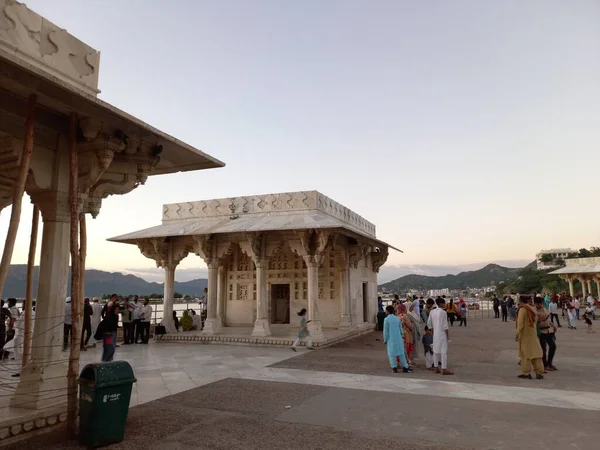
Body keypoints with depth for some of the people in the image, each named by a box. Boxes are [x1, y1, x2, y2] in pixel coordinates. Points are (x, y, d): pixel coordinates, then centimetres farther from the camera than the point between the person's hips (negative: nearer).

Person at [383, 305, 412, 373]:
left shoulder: (386, 319, -10)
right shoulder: (398, 318, 3)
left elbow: (385, 331, -8)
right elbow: (401, 329, 9)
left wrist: (385, 340, 2)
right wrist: (402, 337, 21)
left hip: (391, 339, -4)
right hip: (398, 338, 4)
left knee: (391, 353, 6)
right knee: (401, 353, 11)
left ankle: (394, 368, 7)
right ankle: (405, 367, 14)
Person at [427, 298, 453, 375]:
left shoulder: (432, 312, 6)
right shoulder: (443, 312, -13)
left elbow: (429, 324, 11)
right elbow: (445, 325, -13)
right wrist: (447, 335, -7)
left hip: (435, 334, 7)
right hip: (442, 334, -6)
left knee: (436, 351, 11)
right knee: (444, 351, -3)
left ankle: (436, 368, 17)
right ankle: (444, 369, -3)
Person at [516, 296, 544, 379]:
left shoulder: (522, 309, -15)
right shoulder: (532, 309, 9)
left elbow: (520, 322, -22)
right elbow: (536, 320, 13)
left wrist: (517, 333, -20)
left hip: (525, 335, -7)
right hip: (533, 334, 7)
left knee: (525, 353, 2)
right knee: (535, 352, 10)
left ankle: (526, 373, 6)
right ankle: (539, 372, 11)